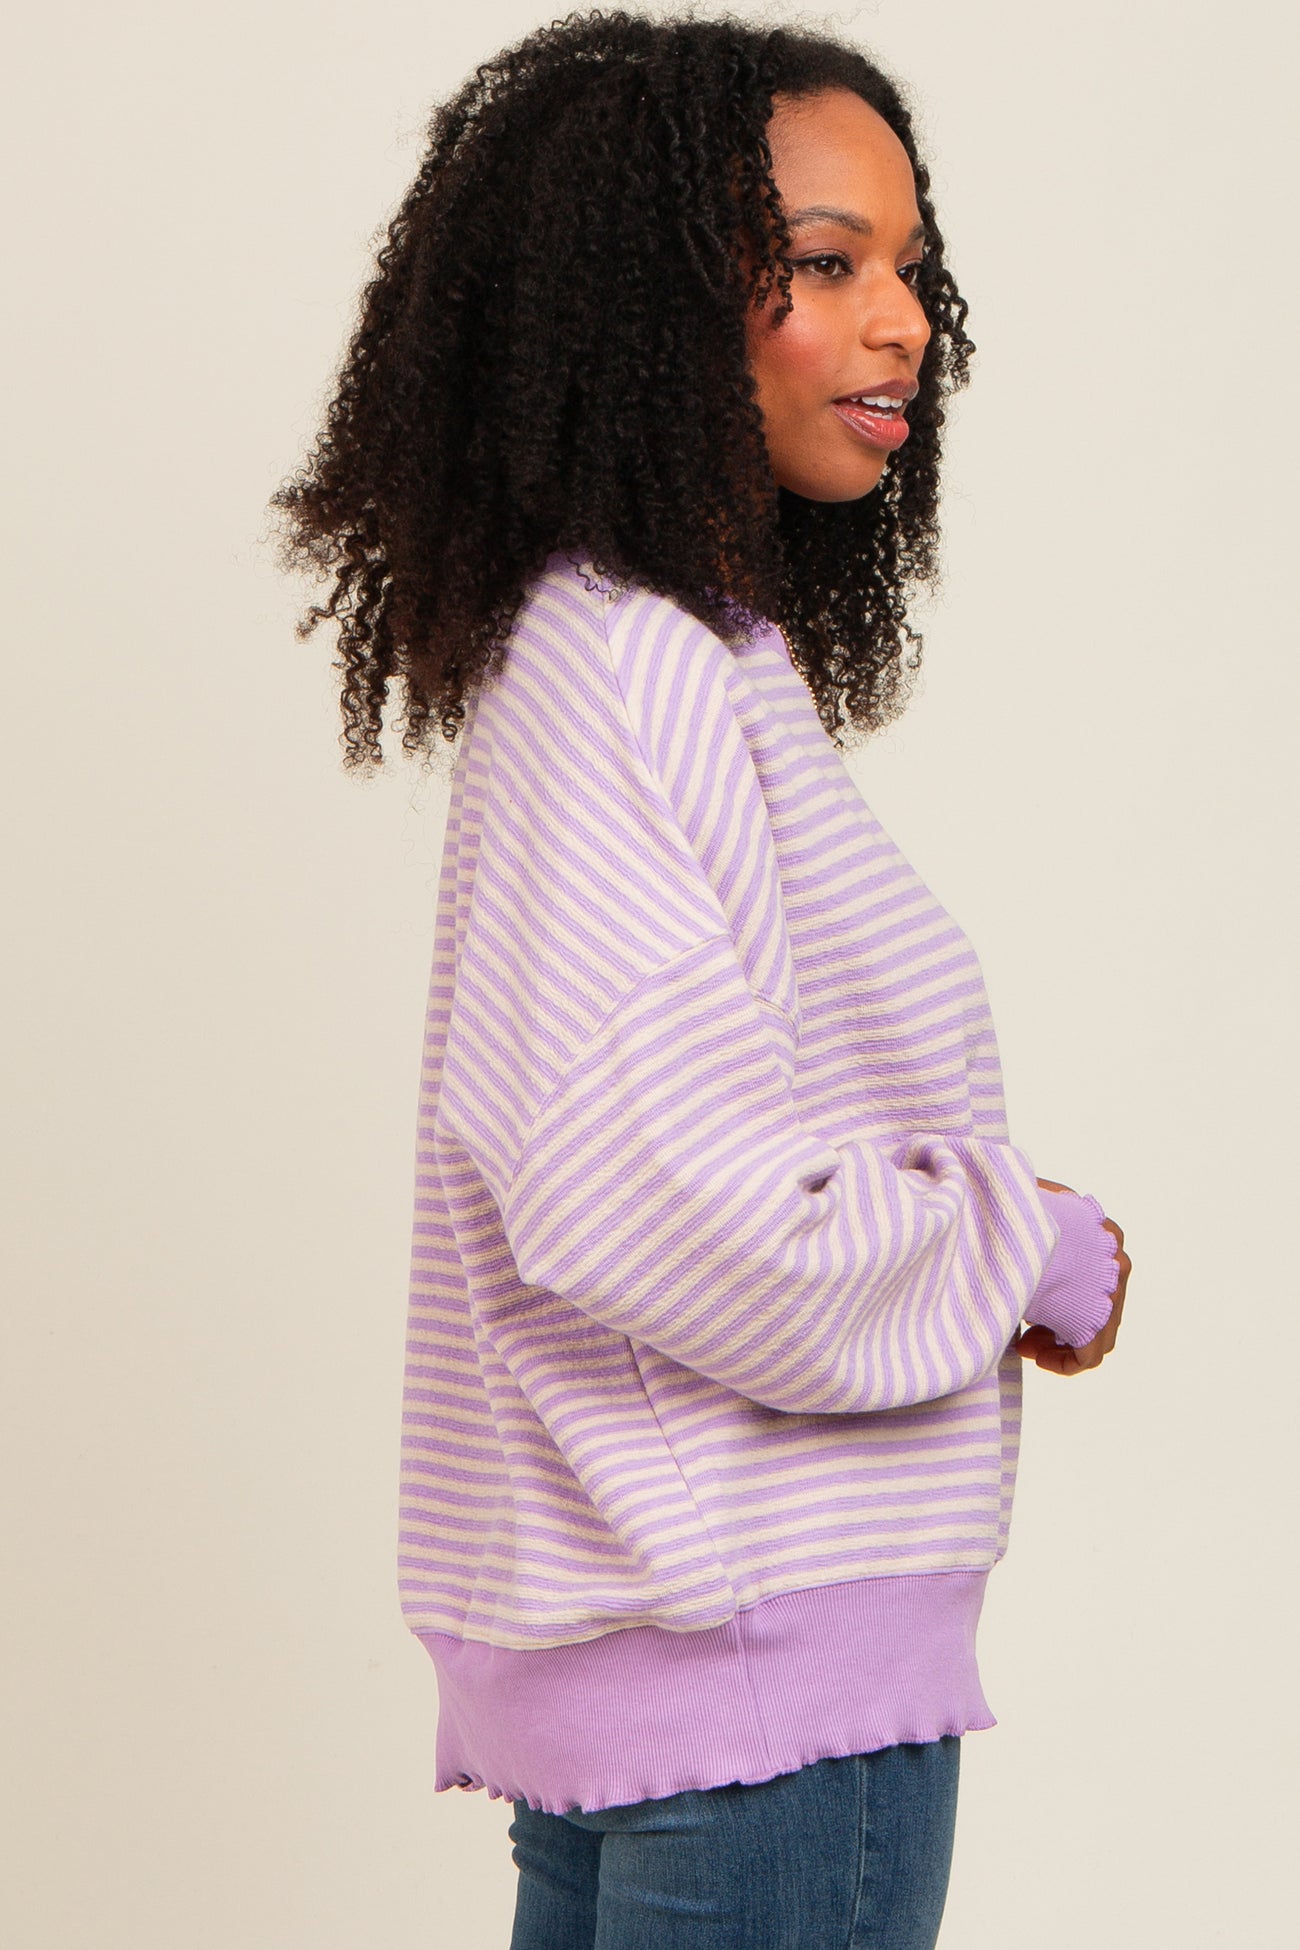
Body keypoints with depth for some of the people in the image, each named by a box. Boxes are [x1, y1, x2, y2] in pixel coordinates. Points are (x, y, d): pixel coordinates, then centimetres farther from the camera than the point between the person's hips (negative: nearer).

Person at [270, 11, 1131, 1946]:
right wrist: (1036, 1251, -10)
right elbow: (696, 1220, -26)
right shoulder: (626, 674, -17)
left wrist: (986, 1230, 5)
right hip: (760, 1653, -10)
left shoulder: (699, 657, 13)